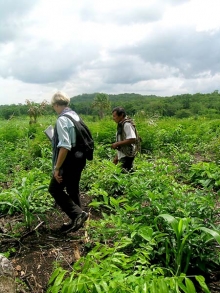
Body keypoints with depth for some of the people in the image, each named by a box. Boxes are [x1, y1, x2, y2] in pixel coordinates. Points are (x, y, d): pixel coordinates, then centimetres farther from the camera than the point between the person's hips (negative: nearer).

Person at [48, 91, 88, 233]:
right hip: (79, 159, 9)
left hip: (69, 161, -9)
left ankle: (78, 214, 0)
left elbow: (65, 146, -25)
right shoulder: (75, 115, 8)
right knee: (73, 189, 19)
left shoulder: (62, 119, -18)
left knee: (55, 189, 6)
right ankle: (77, 220, 29)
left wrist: (57, 168, -22)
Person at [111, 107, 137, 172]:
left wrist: (117, 144, -17)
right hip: (122, 156, 9)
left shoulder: (127, 124, -12)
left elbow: (132, 139, -23)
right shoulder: (121, 125, 16)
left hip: (127, 156, -9)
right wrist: (117, 157, 19)